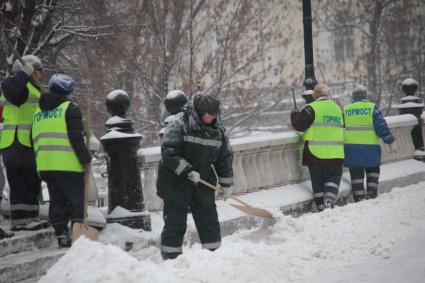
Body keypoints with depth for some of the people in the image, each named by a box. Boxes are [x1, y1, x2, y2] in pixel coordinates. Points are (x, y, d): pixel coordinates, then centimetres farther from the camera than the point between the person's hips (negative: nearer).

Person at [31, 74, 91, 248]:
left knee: (57, 201, 12)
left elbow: (35, 141, 19)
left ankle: (62, 236, 11)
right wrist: (86, 160, -7)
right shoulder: (70, 108, -6)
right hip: (68, 166, -6)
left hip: (44, 166, 6)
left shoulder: (38, 113, 17)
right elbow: (77, 138, -12)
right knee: (78, 200, 1)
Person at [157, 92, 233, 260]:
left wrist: (226, 184, 16)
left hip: (203, 184, 5)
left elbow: (225, 158, 15)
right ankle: (170, 259, 4)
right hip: (175, 183, -5)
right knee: (175, 224, -3)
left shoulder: (217, 131, 5)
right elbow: (168, 153, -21)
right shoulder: (179, 125, -14)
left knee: (210, 223, 7)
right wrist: (188, 171, -26)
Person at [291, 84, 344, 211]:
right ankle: (329, 201, -15)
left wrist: (295, 114, 12)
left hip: (316, 153, -4)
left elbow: (299, 125, -9)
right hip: (336, 153, 4)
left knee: (318, 181, 7)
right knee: (333, 178, 8)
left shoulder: (312, 108, -9)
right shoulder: (337, 108, 14)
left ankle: (322, 207, 4)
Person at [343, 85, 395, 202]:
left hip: (351, 147, 2)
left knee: (356, 175, 7)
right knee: (373, 171, 17)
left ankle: (359, 197, 4)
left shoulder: (345, 110, 6)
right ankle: (371, 193, 3)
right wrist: (388, 138, 7)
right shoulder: (373, 108, -1)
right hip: (370, 147, -2)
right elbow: (381, 126, -6)